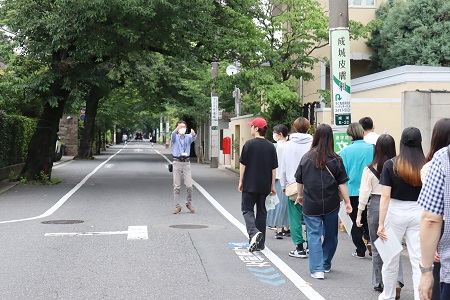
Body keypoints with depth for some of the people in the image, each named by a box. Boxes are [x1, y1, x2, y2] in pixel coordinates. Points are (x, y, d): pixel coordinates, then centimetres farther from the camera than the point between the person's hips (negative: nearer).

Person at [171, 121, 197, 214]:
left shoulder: (188, 137, 8)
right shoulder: (175, 137, 4)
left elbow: (193, 138, -16)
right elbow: (173, 135, -22)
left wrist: (193, 134, -42)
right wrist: (176, 130, -46)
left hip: (186, 163, 1)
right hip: (177, 163, -1)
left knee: (189, 185, -4)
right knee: (177, 186, 0)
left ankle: (189, 203, 17)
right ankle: (177, 206, 7)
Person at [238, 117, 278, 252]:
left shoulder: (249, 144, -9)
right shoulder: (271, 146, 3)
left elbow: (243, 165, -7)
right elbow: (274, 168, 5)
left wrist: (241, 181, 2)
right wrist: (272, 185, 12)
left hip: (250, 184, -4)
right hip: (265, 185, 4)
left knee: (247, 209, 6)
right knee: (261, 211, 13)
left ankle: (254, 232, -20)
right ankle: (260, 243, 17)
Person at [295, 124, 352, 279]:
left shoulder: (306, 157, -3)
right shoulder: (335, 160, -6)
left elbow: (299, 181, 6)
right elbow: (342, 184, -5)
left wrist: (300, 196, 23)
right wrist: (347, 202, 3)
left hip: (310, 204, 0)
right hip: (331, 204, 0)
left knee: (314, 236, 3)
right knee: (330, 235, 17)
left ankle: (317, 269, -4)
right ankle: (326, 265, 31)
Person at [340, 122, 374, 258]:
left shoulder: (345, 151, -8)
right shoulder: (372, 149, -6)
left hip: (353, 191, -1)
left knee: (357, 221, 10)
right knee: (368, 218, 19)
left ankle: (360, 251, 15)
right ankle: (370, 240, -3)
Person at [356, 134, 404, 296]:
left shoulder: (370, 169, -7)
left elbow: (364, 193, -3)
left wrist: (359, 213, 5)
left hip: (375, 205, -1)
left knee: (377, 247, 12)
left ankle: (379, 283, 20)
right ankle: (397, 280, -7)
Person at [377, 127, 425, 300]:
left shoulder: (391, 165, -8)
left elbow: (385, 196, -10)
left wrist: (381, 223, -7)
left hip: (396, 212, 0)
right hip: (418, 213, 1)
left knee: (391, 258, 14)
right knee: (418, 260, 4)